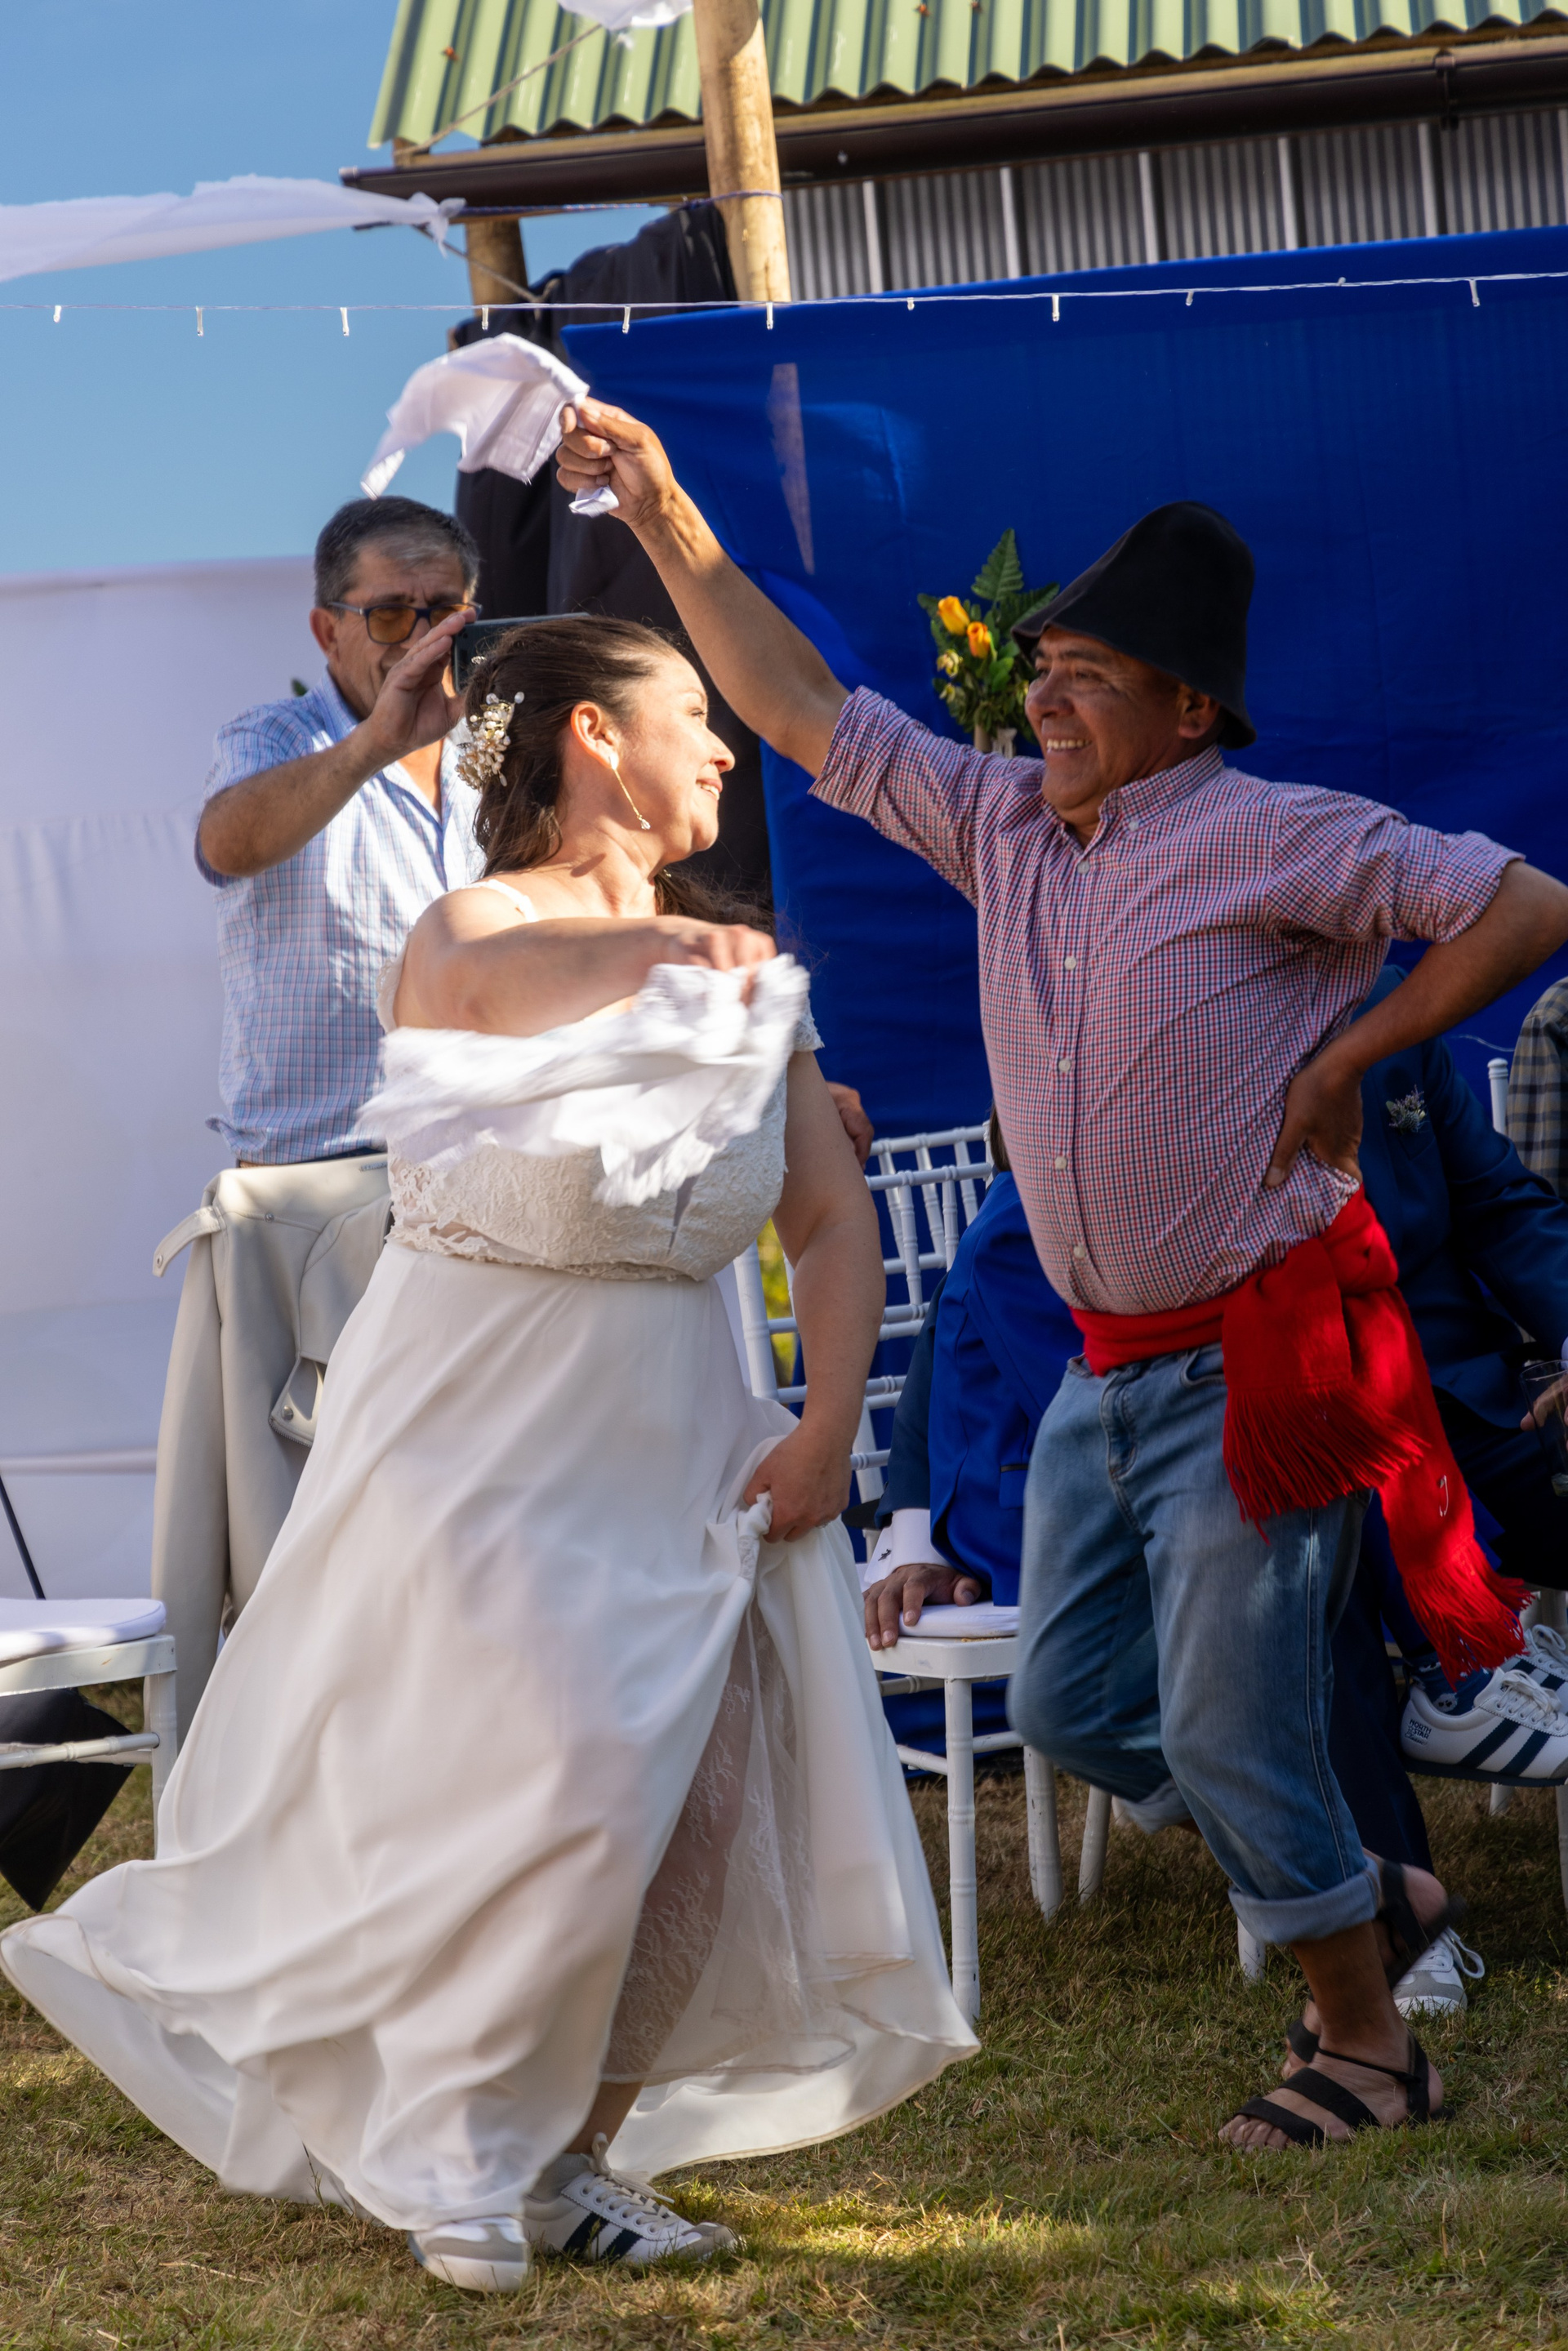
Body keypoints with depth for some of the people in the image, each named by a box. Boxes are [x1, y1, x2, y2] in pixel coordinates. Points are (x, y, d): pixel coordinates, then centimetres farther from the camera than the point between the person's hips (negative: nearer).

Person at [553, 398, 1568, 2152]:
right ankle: (1367, 1897, 29)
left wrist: (1346, 1058, -13)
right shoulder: (1005, 829, 7)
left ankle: (1367, 2043, 15)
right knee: (1066, 1708, 11)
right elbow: (803, 712, 9)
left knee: (1229, 1728, -5)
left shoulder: (1270, 842, -12)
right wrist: (663, 516, 3)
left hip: (1254, 1357, -8)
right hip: (1107, 1364, 8)